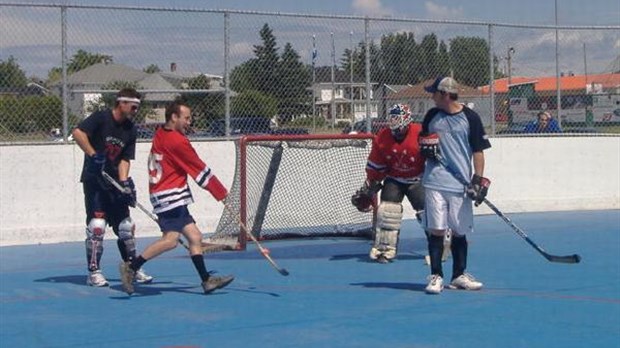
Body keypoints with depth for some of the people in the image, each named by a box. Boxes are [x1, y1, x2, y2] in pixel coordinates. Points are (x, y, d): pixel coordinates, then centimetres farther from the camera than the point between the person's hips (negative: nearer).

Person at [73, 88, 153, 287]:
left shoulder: (130, 130, 6)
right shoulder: (101, 118, -12)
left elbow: (125, 159, 2)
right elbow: (77, 133, -25)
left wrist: (124, 182, -12)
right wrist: (93, 155, -29)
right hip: (94, 180, -6)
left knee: (125, 226, 8)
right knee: (97, 225, -11)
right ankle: (94, 272, -3)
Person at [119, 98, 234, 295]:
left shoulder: (159, 135, 13)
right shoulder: (177, 141, -13)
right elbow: (201, 170, -7)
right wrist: (222, 193, 2)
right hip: (170, 196, -10)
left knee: (195, 237, 7)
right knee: (171, 239, -17)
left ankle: (206, 280, 6)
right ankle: (131, 267, -12)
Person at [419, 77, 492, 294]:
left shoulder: (470, 118, -2)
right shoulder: (432, 116, 8)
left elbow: (478, 150, 0)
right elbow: (423, 138, 23)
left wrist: (479, 179, -7)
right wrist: (425, 146, 0)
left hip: (460, 185, -2)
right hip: (434, 182, 2)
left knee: (460, 232, 6)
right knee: (436, 230, -2)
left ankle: (459, 276, 18)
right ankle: (436, 276, 4)